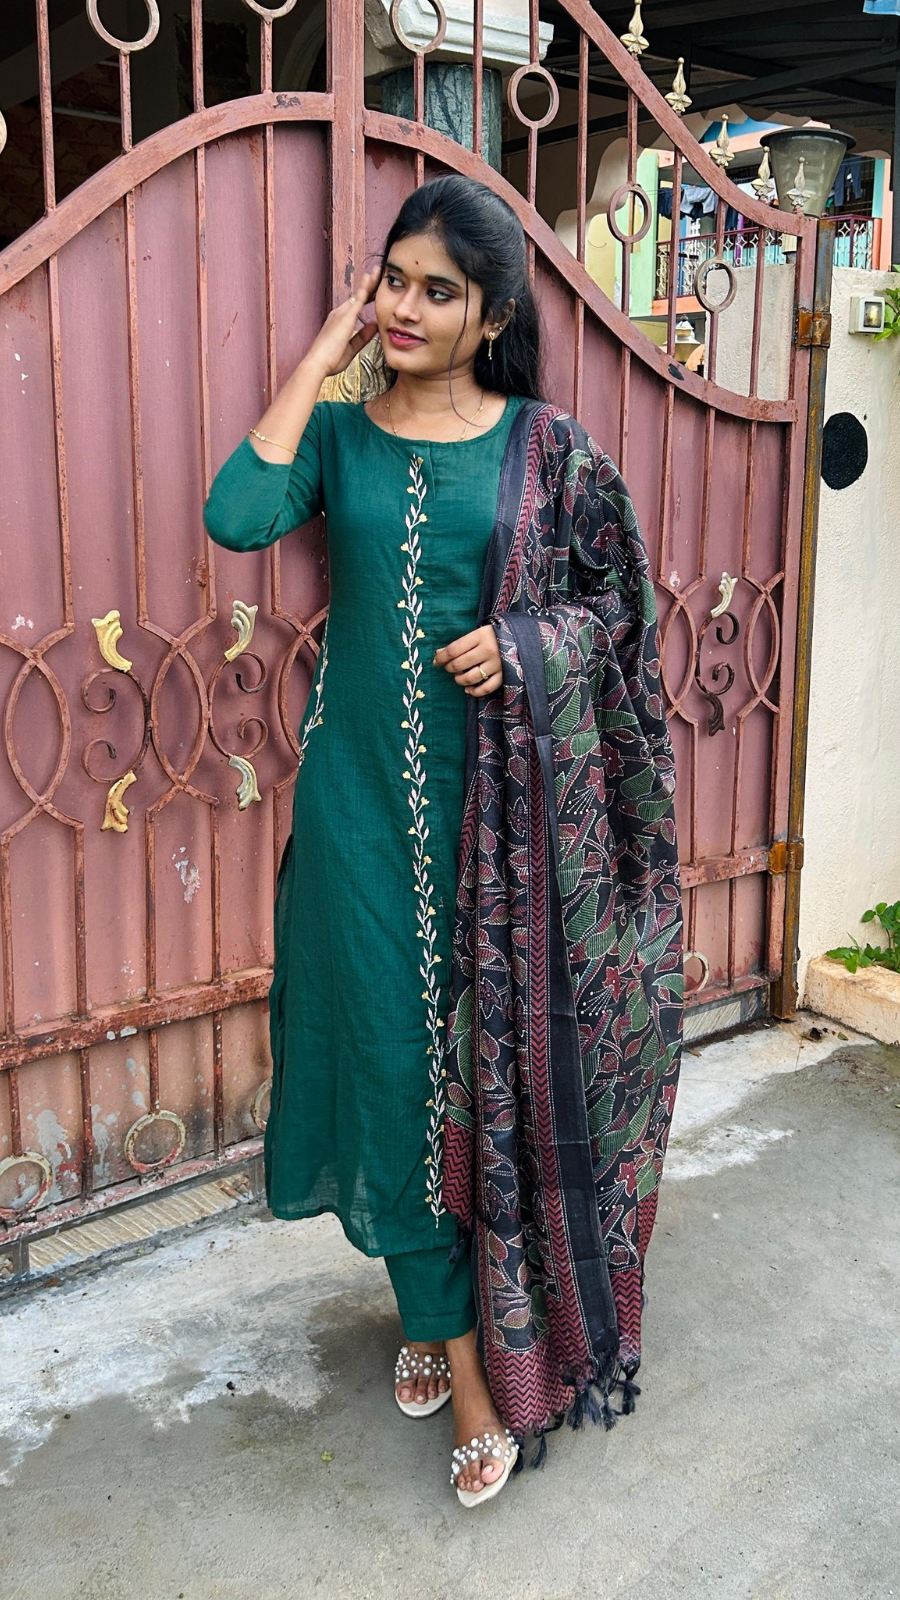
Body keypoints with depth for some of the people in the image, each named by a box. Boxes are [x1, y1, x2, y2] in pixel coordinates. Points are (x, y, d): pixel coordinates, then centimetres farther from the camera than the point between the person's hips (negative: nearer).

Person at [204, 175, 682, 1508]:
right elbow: (237, 516, -17)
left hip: (494, 790, -1)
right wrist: (324, 353, -10)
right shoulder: (339, 433, 3)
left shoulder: (545, 446, 1)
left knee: (489, 1055, 7)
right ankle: (460, 1356, 20)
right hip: (364, 794, 1)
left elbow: (616, 595, 7)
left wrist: (521, 640, -12)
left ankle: (451, 1308, 31)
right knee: (394, 1055, 4)